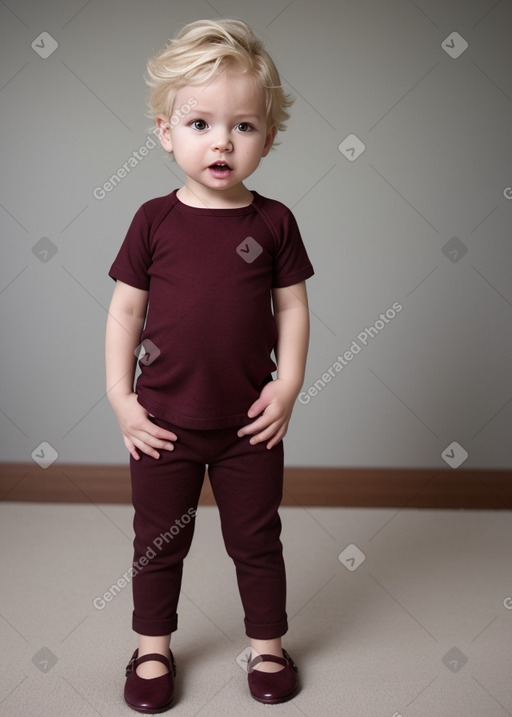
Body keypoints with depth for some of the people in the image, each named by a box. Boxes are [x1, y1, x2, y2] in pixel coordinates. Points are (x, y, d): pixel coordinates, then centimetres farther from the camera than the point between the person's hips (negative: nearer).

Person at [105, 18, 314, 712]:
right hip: (163, 421, 0)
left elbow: (292, 307, 1)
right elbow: (126, 308, -2)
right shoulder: (154, 220, -5)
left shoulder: (273, 222, -4)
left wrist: (288, 384, -7)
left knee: (256, 538, 15)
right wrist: (119, 395, -5)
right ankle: (153, 647, 36)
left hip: (249, 423, 0)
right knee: (159, 541, 15)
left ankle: (267, 642, 36)